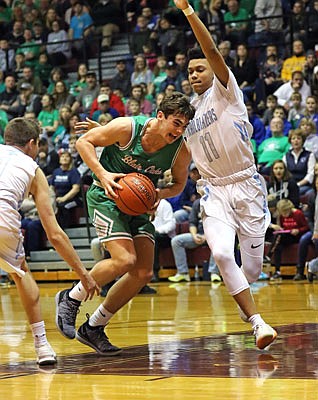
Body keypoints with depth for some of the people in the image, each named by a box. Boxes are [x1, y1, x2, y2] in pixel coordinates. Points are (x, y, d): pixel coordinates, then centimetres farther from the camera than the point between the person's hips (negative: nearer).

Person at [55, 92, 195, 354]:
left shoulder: (181, 151, -12)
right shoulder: (127, 128, -23)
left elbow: (179, 183, 6)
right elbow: (84, 141, -12)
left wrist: (159, 194, -16)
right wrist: (103, 174, -25)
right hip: (106, 195, -6)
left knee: (144, 273, 0)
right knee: (124, 260, -23)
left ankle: (93, 328, 14)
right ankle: (71, 298, 0)